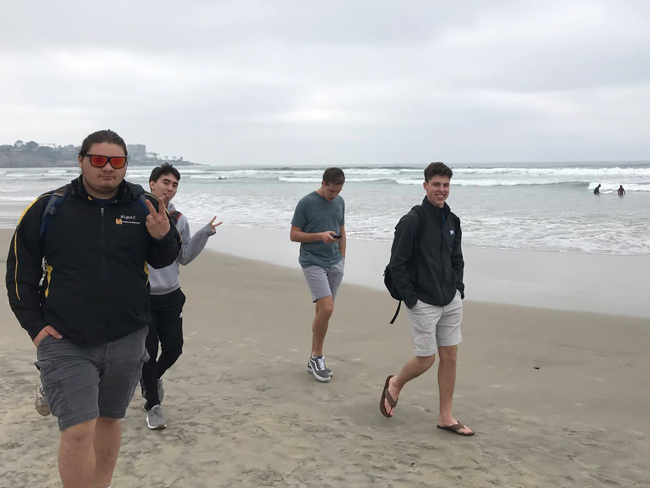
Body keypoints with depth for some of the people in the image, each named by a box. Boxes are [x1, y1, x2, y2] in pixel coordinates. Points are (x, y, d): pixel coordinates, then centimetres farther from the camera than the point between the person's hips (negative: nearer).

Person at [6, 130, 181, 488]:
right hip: (65, 342, -3)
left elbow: (163, 261, 8)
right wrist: (35, 325, -4)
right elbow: (20, 270, 2)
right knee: (78, 431, -9)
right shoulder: (48, 208, -5)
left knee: (110, 418, 18)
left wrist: (164, 237, -15)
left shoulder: (143, 207, 0)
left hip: (127, 339, 3)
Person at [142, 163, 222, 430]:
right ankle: (153, 405, 21)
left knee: (173, 348, 8)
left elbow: (184, 258, 7)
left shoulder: (179, 220, 4)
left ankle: (151, 377, 41)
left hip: (171, 296, 4)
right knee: (148, 351, 2)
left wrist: (203, 235, -4)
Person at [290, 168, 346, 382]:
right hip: (313, 263, -6)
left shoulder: (339, 202, 8)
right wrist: (320, 236, -19)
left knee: (323, 311, 8)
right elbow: (294, 235, -7)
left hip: (334, 264, 6)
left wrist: (342, 259, 16)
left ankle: (314, 360, 19)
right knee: (326, 309, -17)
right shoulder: (306, 203, -9)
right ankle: (317, 357, 0)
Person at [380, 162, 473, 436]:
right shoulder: (412, 221, -14)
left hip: (450, 301, 7)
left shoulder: (452, 221, 7)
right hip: (424, 303, -6)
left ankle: (446, 417, 19)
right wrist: (411, 299, -14)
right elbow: (397, 265, -13)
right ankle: (395, 385, 31)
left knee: (450, 357, 8)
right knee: (425, 360, 1)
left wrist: (459, 289, 9)